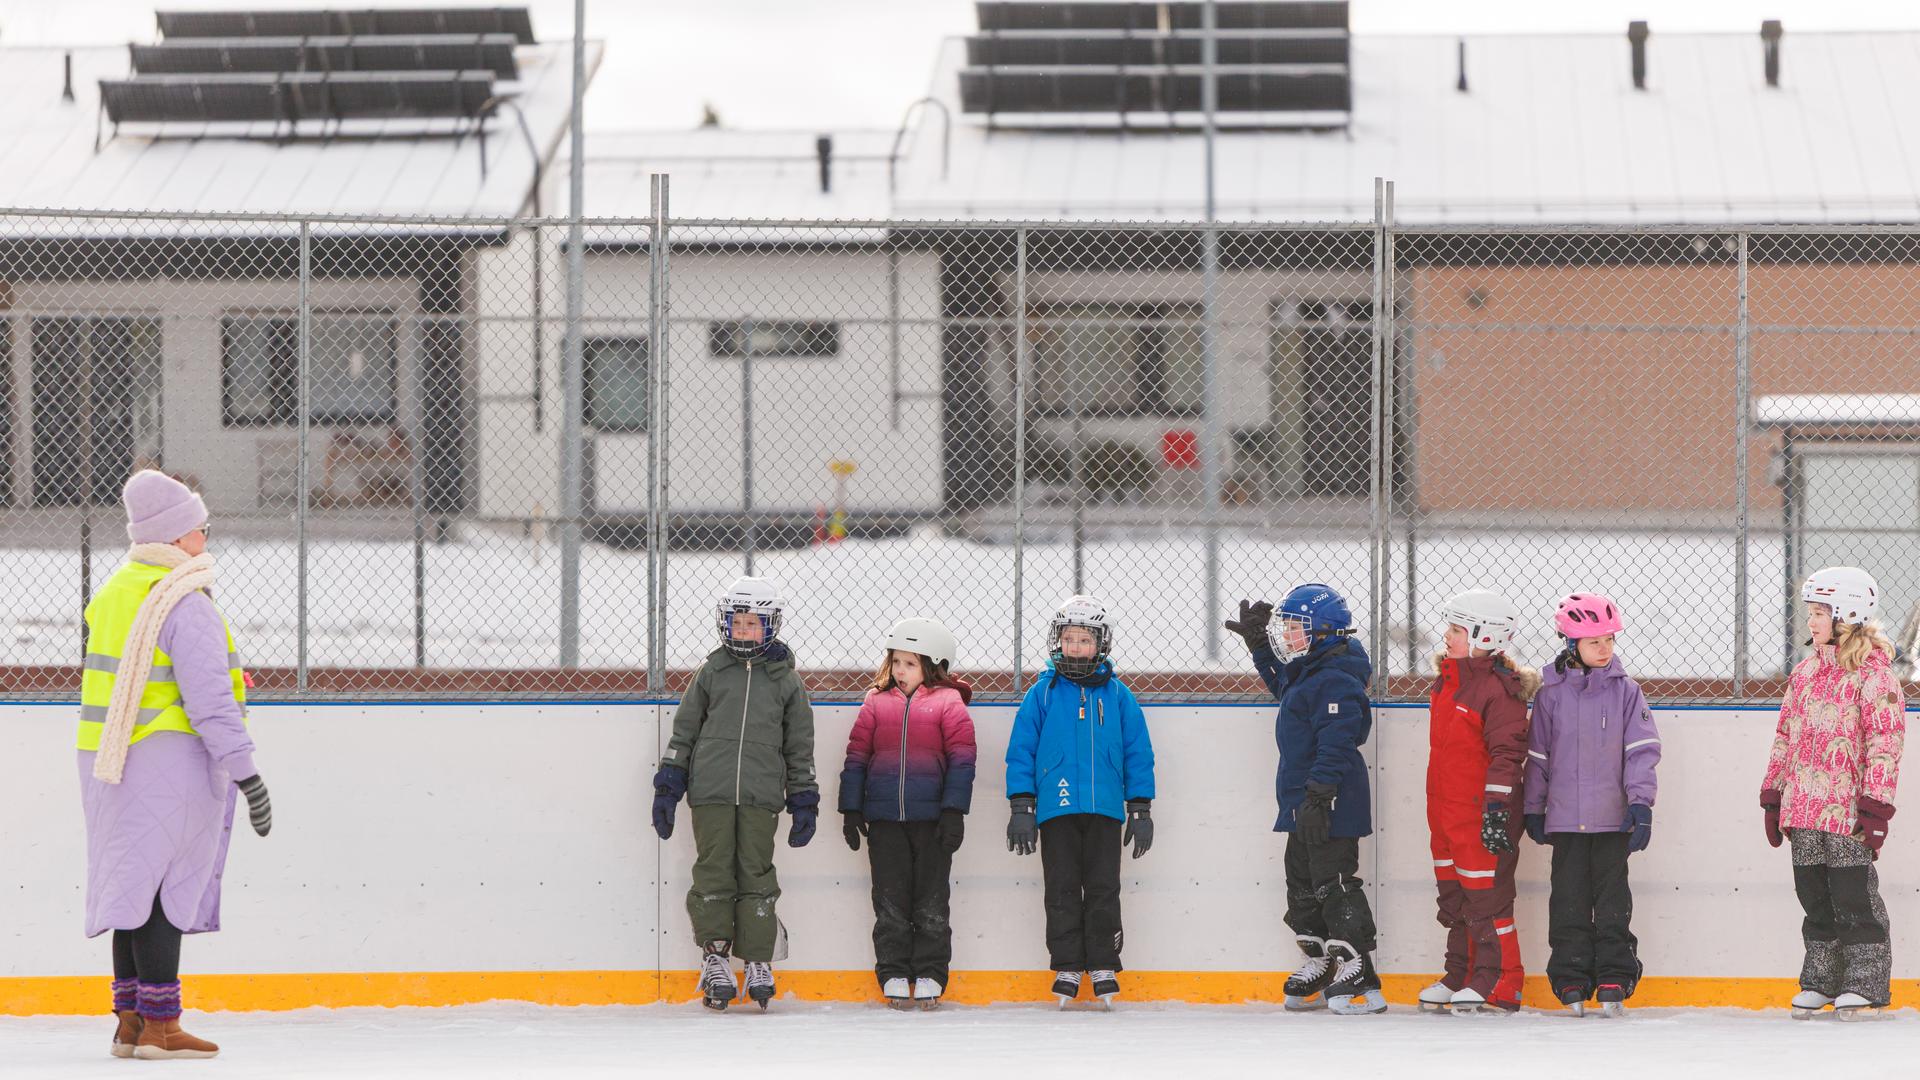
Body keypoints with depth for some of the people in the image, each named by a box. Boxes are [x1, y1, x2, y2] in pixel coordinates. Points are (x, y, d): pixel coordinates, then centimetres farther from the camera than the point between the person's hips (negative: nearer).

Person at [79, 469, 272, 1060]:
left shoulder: (114, 593, 14)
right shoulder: (185, 604, -15)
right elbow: (209, 699, -20)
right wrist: (244, 772, -18)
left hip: (108, 760, 9)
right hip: (167, 760, -9)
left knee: (134, 886, 12)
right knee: (164, 886, -7)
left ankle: (129, 1022, 15)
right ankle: (159, 1026, -8)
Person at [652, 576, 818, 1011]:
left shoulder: (786, 681, 8)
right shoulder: (712, 673, 9)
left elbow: (800, 748, 12)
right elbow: (683, 731, 12)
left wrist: (804, 803, 8)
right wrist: (667, 787, 7)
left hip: (761, 796, 0)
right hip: (710, 793, 0)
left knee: (756, 876, -1)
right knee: (713, 873, -1)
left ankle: (758, 962, 5)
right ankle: (715, 957, 6)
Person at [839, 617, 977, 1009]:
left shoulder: (948, 703, 1)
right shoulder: (876, 703, 8)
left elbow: (962, 760, -2)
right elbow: (856, 757, 11)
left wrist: (954, 810, -8)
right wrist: (851, 809, 7)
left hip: (932, 818, -2)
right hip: (884, 818, 2)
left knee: (931, 900, 3)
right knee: (890, 901, 4)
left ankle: (930, 975, 9)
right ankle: (894, 975, 9)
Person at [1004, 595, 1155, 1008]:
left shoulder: (1117, 694, 6)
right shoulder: (1043, 692, 3)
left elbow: (1138, 753, 10)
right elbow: (1021, 750, 4)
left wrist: (1140, 809, 6)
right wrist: (1021, 807, -1)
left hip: (1104, 808, 0)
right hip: (1056, 808, 0)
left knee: (1103, 889, 3)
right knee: (1063, 890, 3)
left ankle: (1104, 967, 10)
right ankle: (1067, 968, 9)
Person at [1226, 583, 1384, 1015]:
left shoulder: (1336, 682, -19)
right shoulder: (1306, 673, 13)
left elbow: (1336, 745, -25)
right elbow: (1281, 683, 38)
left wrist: (1318, 796, -29)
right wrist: (1258, 642, 29)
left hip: (1332, 806, -11)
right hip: (1305, 805, 11)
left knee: (1335, 887, -9)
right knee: (1303, 887, 17)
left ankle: (1359, 976, -7)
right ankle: (1320, 965, 28)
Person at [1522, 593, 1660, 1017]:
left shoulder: (1625, 692, 2)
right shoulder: (1551, 694, 3)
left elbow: (1642, 750, 1)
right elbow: (1537, 755, 8)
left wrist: (1640, 803, -7)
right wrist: (1533, 808, 7)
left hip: (1613, 818, -1)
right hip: (1566, 818, 1)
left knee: (1613, 898, 2)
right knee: (1569, 899, 3)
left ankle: (1614, 981, 8)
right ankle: (1572, 982, 9)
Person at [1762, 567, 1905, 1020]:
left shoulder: (1874, 675, -9)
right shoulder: (1805, 673, 14)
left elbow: (1884, 745, -13)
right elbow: (1785, 736, 20)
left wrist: (1875, 808, -18)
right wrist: (1773, 797, 17)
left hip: (1849, 810, -7)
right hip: (1804, 809, 7)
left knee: (1854, 897, -3)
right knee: (1815, 897, 11)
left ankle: (1866, 984, 5)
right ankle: (1821, 981, 19)